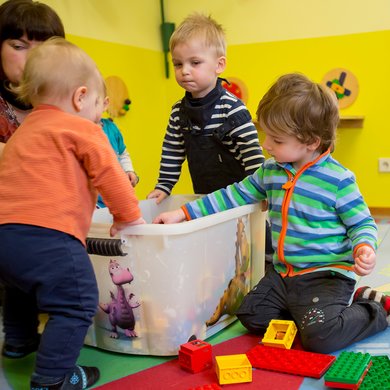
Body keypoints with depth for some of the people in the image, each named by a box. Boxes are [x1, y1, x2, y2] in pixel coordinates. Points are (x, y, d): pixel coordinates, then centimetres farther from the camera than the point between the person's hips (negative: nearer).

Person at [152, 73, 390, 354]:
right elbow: (235, 195, 7)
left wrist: (364, 248, -30)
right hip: (283, 273, 7)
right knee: (251, 316, 7)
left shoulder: (338, 179, -14)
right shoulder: (270, 172, 3)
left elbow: (362, 222, -6)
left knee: (319, 335, -23)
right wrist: (184, 213, 3)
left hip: (326, 274, -7)